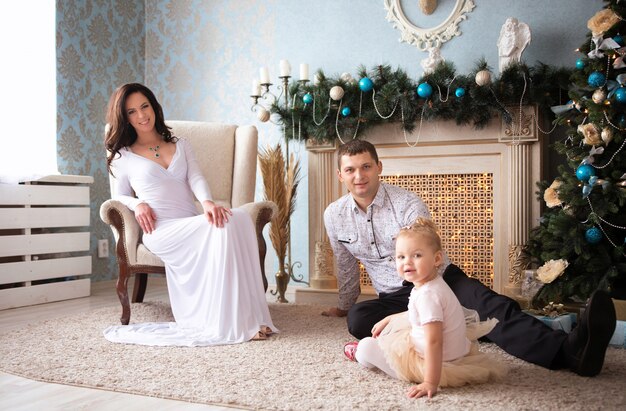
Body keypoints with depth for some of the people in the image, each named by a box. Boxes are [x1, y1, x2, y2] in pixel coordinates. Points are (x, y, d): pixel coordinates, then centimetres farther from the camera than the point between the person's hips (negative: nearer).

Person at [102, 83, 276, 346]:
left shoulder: (180, 144, 23)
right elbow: (119, 196, 19)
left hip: (192, 225, 4)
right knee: (220, 228, -33)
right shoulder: (123, 156, 15)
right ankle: (232, 324, -33)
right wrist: (138, 204, -6)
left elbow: (196, 178, 8)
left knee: (239, 217, -30)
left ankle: (250, 317, -32)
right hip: (161, 230, -4)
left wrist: (207, 201, -16)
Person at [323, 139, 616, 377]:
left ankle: (568, 350, -56)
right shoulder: (334, 216, 2)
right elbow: (346, 267, 19)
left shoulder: (407, 204, -11)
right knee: (357, 319, -31)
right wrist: (344, 306, 30)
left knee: (491, 306, -33)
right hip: (394, 297, 3)